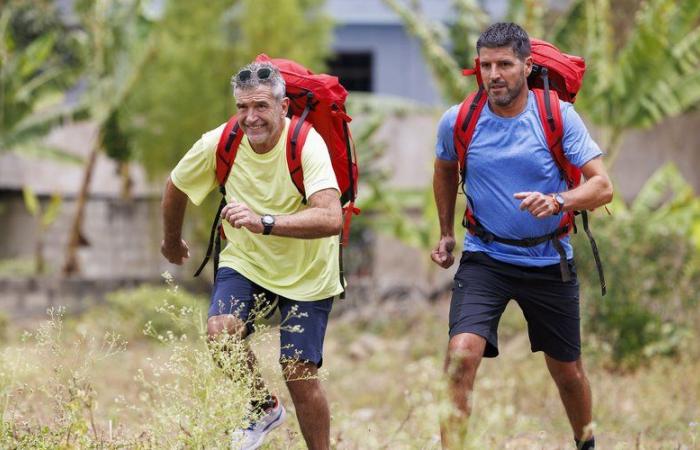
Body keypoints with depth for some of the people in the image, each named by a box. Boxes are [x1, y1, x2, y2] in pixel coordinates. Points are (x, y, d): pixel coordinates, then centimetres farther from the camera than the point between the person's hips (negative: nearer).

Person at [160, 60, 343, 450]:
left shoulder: (307, 145, -27)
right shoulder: (220, 144, -15)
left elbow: (331, 219, -42)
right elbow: (176, 187, 7)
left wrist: (264, 222, -52)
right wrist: (172, 241, 22)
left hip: (307, 272, -3)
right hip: (245, 261, 3)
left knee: (300, 373, -9)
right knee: (221, 331, -23)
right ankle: (265, 409, 4)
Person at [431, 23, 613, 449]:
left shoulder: (558, 116, -12)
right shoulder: (458, 121, -6)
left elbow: (603, 186, -16)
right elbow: (445, 171, 17)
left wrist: (557, 201, -34)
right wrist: (447, 234, 18)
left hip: (550, 262, 0)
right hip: (484, 258, 0)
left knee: (567, 371, 14)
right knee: (462, 354, -24)